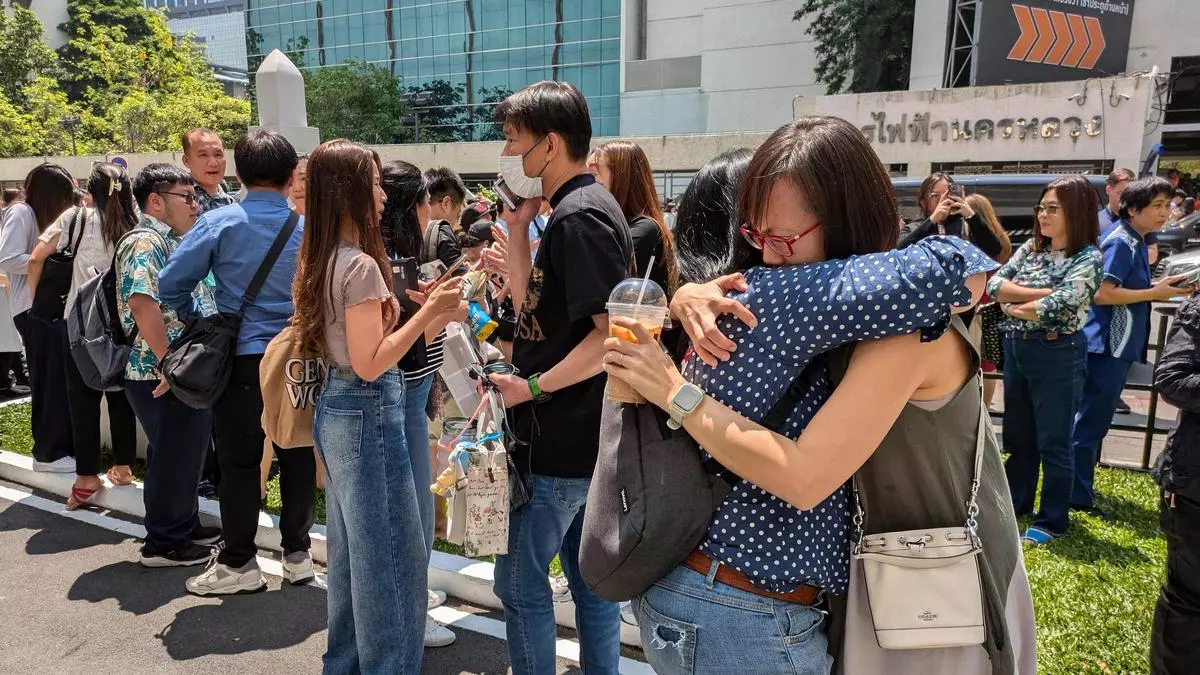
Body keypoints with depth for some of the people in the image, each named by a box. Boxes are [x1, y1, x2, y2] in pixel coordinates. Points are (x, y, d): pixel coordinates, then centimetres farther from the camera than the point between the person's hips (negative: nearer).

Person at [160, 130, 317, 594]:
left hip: (243, 359, -2)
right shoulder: (308, 228, 0)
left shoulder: (219, 223, -6)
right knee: (298, 457, 11)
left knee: (239, 461, 7)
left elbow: (171, 284, -4)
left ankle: (239, 564, 18)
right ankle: (297, 553, 22)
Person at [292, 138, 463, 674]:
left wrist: (422, 307, 12)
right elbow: (370, 364, -22)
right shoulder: (361, 265, -20)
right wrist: (429, 311, -20)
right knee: (392, 558, 3)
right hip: (367, 413, -10)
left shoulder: (323, 260, 8)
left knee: (351, 553, 20)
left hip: (337, 408, 10)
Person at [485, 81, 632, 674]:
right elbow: (529, 305, 14)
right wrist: (518, 227, 5)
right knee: (589, 576, 20)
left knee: (520, 582, 4)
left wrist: (532, 388, -21)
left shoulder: (579, 215, -18)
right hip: (587, 438, 10)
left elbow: (613, 332, -25)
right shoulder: (579, 209, 12)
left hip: (558, 442, -10)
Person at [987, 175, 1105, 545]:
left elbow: (1055, 307, -22)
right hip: (1016, 350, 6)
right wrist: (1040, 292, -15)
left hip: (1058, 355, -6)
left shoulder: (1089, 258, -10)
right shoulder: (1030, 248, 8)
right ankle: (1016, 504, 32)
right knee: (1017, 436, 17)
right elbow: (994, 284, -4)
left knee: (1053, 442, 4)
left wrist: (1013, 307, -7)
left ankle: (1052, 521, 18)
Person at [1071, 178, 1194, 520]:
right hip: (1107, 345, -10)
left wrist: (1160, 286, 5)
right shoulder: (1121, 243, -15)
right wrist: (1154, 293, -16)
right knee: (1091, 421, -3)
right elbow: (1102, 294, -22)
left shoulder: (1134, 241, 13)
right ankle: (1078, 496, 5)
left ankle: (1079, 488, 27)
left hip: (1117, 345, 10)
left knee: (1092, 419, 16)